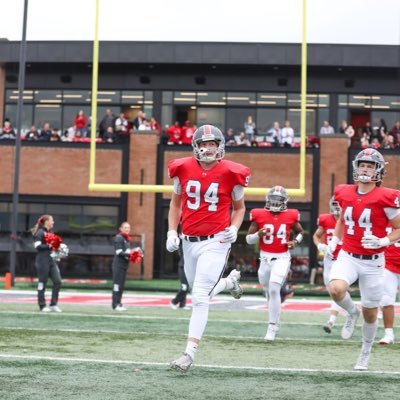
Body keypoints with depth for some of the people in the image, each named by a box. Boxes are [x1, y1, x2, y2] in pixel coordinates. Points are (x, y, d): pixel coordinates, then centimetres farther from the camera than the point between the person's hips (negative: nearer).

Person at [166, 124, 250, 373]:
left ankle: (189, 353, -7)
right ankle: (230, 281, 51)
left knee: (200, 297, -11)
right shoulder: (183, 169, 1)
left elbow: (239, 207, 8)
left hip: (216, 242, -4)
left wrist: (234, 228, -10)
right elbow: (176, 204, 14)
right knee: (201, 294, 19)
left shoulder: (230, 174, -6)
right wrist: (172, 232, 4)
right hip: (189, 241, 5)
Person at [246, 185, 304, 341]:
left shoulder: (291, 216, 0)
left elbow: (300, 232, 19)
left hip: (282, 258, -2)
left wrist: (295, 242, -1)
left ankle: (272, 327, -10)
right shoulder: (259, 215, -2)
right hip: (265, 258, 2)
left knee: (274, 289, -17)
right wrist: (259, 234, -17)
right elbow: (248, 239, 3)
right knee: (268, 291, 15)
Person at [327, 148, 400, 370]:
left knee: (370, 312, 9)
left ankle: (365, 352, 34)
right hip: (347, 257, 2)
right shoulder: (345, 194, 1)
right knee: (336, 289, -29)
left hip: (372, 262, -2)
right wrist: (334, 239, 7)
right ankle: (352, 312, 6)